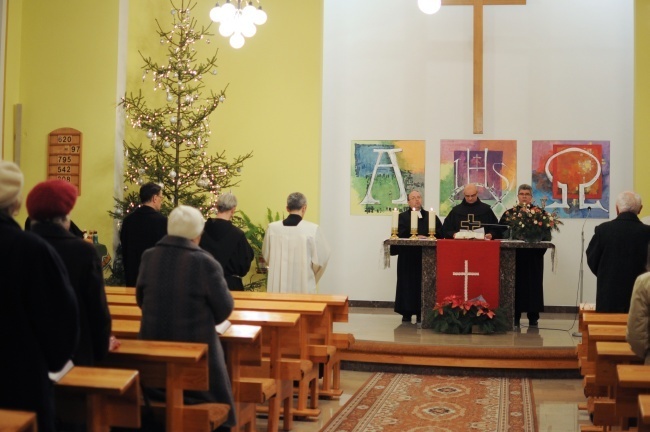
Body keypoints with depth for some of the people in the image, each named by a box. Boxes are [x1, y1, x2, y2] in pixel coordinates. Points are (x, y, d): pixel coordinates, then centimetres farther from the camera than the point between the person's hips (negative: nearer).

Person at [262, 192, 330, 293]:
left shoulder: (272, 228, -4)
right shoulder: (312, 229, -12)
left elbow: (266, 255, 8)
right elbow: (321, 258, -5)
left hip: (278, 286, 3)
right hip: (303, 287, -3)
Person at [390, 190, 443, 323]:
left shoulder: (430, 216, 15)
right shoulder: (402, 217, 9)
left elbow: (440, 233, 3)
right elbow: (400, 235, -6)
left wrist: (426, 238, -12)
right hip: (408, 257, -1)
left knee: (423, 285, -2)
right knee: (408, 284, -3)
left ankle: (421, 313, 3)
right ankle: (407, 313, 1)